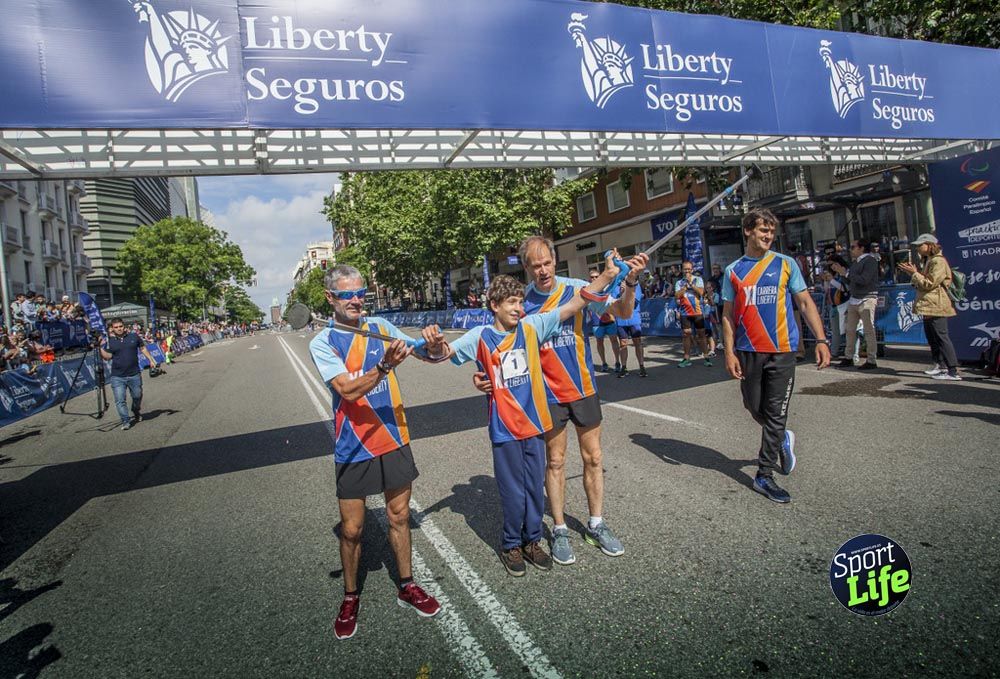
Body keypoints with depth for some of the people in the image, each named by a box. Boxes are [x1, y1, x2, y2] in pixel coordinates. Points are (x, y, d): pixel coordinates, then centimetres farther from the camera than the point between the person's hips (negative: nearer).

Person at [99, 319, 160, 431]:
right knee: (120, 400, -7)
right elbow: (108, 357, -1)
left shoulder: (134, 336, 3)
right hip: (117, 377, -1)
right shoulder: (110, 341, 3)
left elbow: (143, 348, 14)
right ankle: (125, 421, -2)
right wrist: (100, 348, -14)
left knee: (137, 396, 14)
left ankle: (137, 413, 40)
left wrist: (151, 360, 11)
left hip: (134, 375, 1)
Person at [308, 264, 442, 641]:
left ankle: (407, 586, 34)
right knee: (352, 529, 8)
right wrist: (384, 366, -35)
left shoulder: (381, 326, 3)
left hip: (394, 439, 3)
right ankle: (350, 598, 31)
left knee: (399, 516, 15)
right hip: (354, 447, -3)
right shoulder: (322, 343, -8)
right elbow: (348, 390, -21)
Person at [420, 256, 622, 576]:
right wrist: (434, 344, -35)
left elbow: (572, 306, -3)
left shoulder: (532, 326, 0)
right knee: (514, 492, 8)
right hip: (505, 428, -3)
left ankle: (532, 540, 36)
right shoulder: (481, 337, -6)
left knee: (536, 488, 15)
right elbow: (446, 352, -11)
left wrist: (606, 276, -9)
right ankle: (511, 544, 31)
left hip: (535, 423, 3)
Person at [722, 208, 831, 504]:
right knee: (754, 408, 10)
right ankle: (782, 439, 40)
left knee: (775, 414, -1)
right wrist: (729, 352, -3)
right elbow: (728, 314, 6)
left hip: (782, 350, -1)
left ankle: (764, 475, 9)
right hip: (748, 351, 2)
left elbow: (806, 303, 5)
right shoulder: (733, 270, 7)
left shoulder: (786, 264, 5)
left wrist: (821, 340, -5)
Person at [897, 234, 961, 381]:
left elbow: (930, 284, -19)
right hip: (928, 306, 11)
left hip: (936, 306, -11)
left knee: (941, 337, -12)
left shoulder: (938, 262, -14)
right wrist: (912, 272, 8)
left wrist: (914, 273, -14)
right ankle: (941, 366, 27)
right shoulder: (927, 261, 18)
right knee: (931, 337, 16)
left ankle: (953, 372, -12)